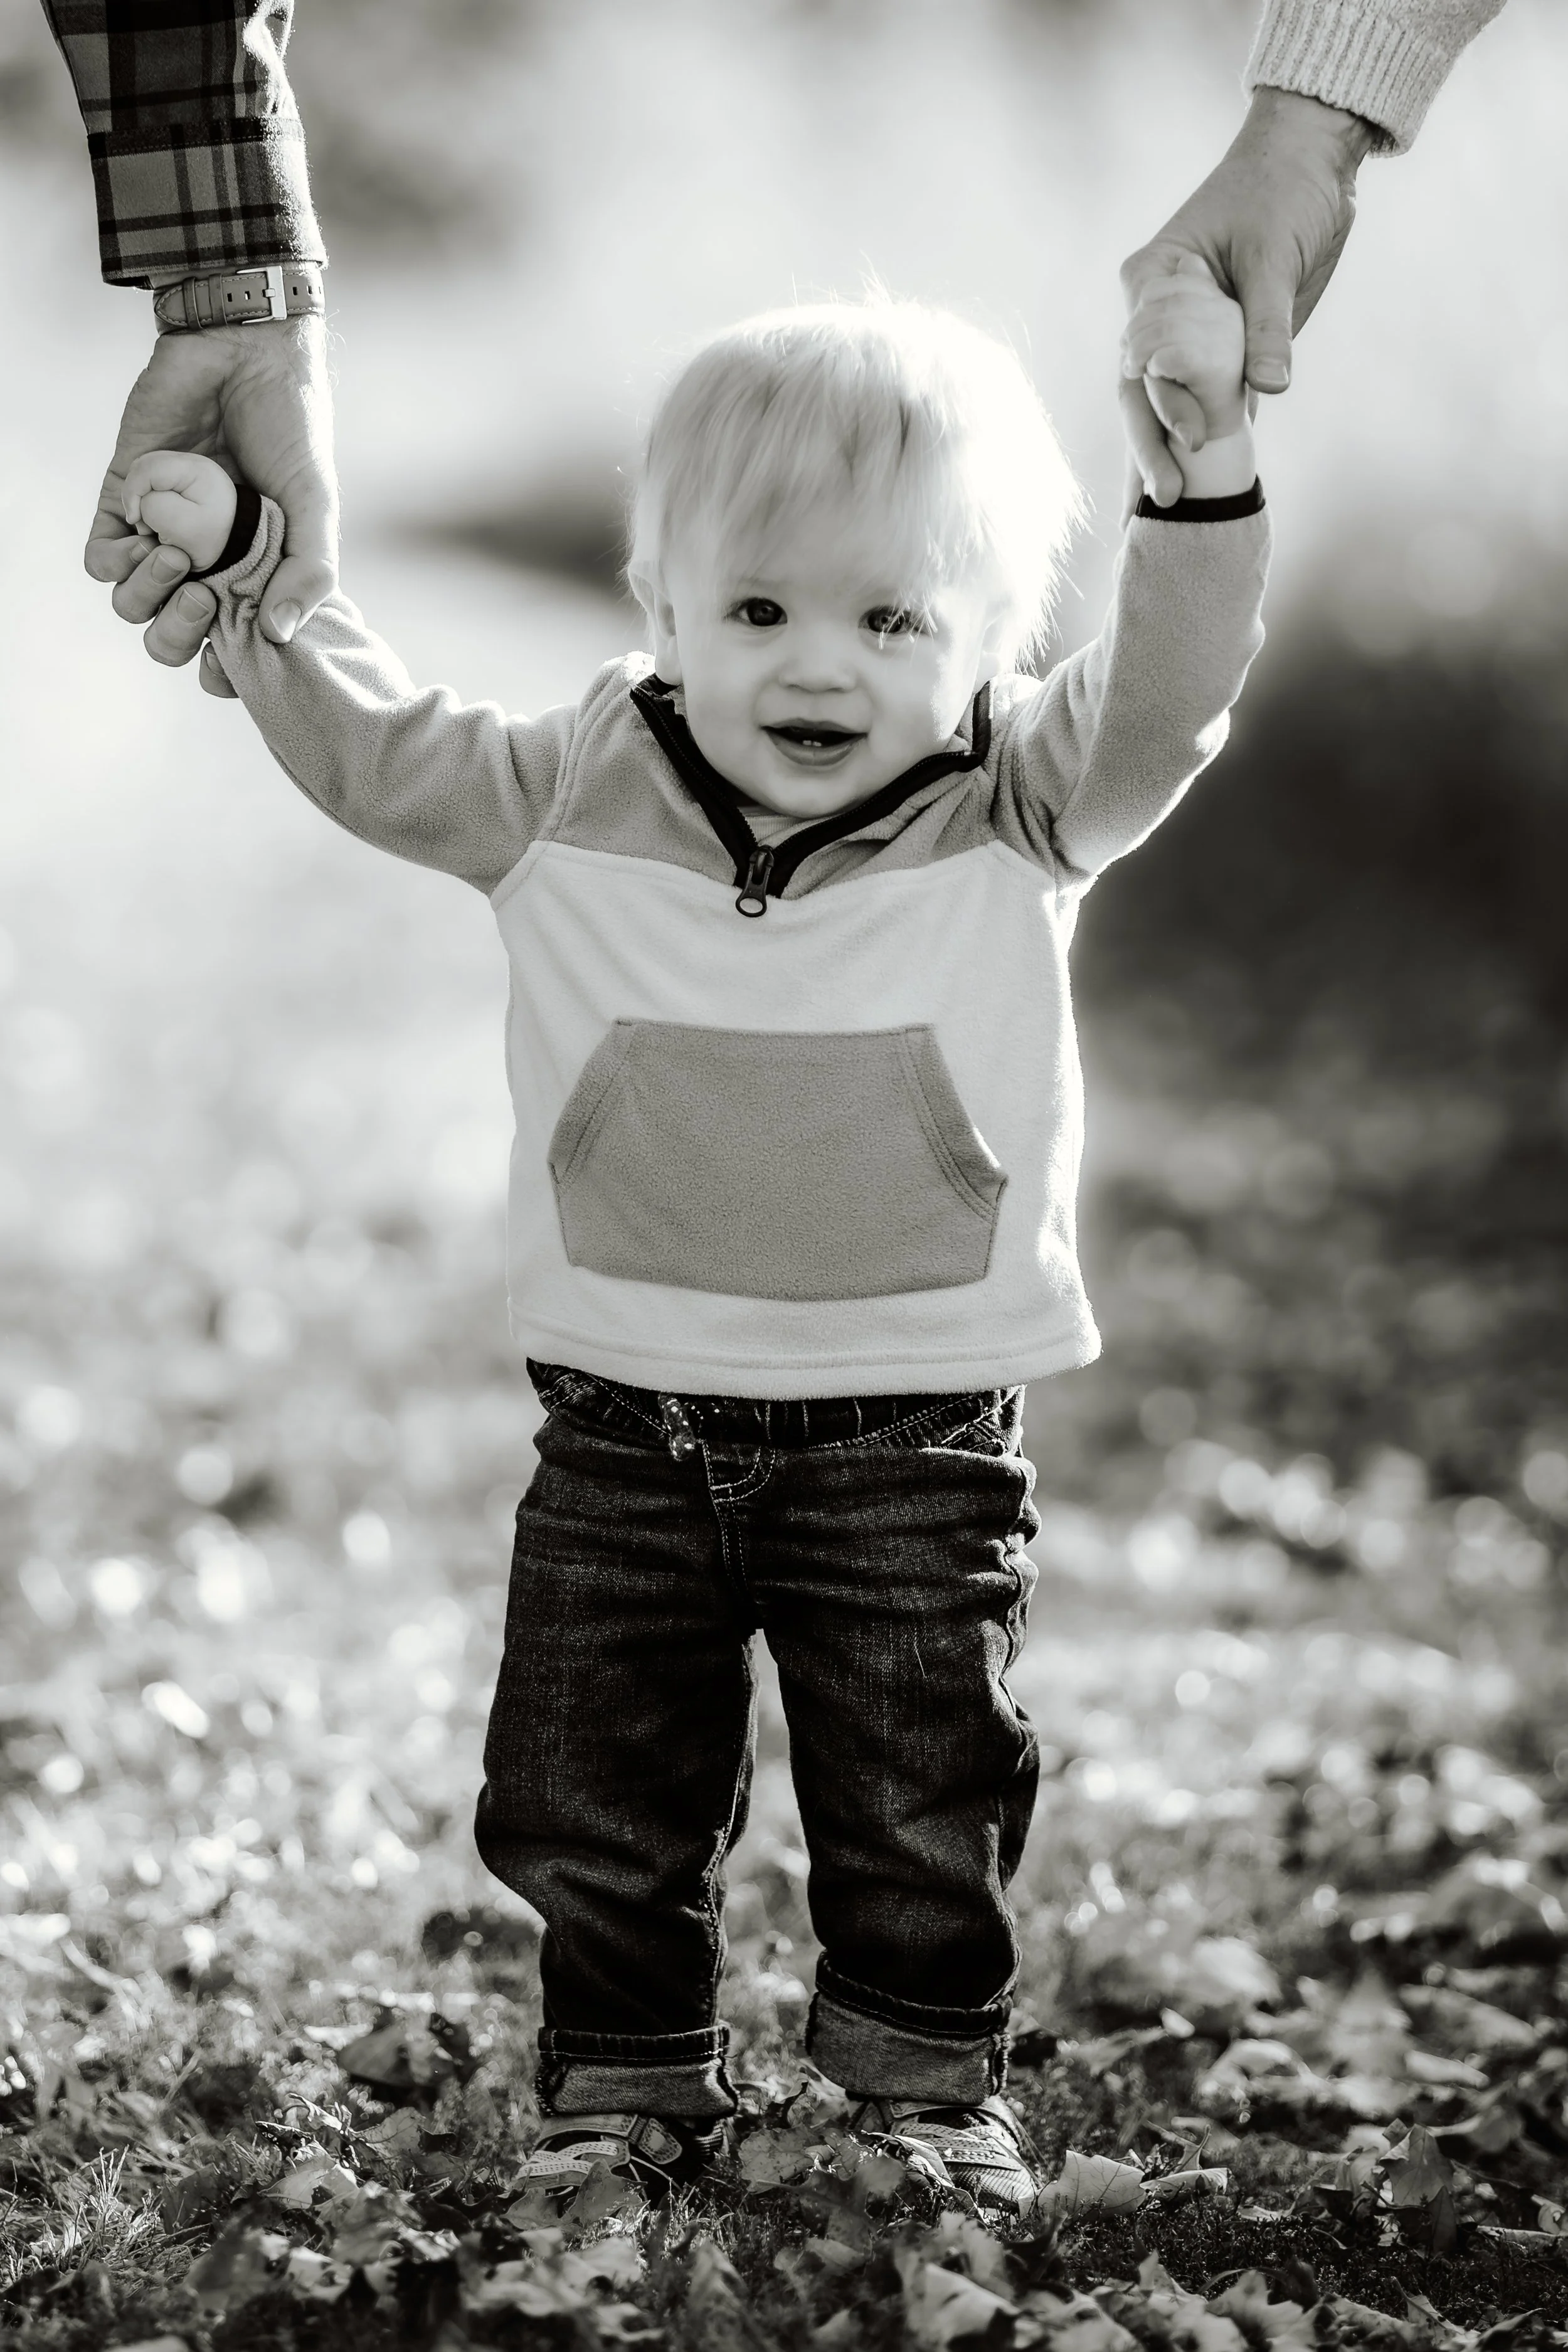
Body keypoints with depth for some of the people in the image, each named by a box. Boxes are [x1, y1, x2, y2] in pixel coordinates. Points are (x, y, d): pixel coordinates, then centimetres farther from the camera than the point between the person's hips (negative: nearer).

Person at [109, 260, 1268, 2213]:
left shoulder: (1019, 817, -5)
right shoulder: (576, 799, 0)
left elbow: (1160, 697, -19)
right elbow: (370, 742, 10)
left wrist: (1203, 467, -32)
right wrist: (240, 564, 1)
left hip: (914, 1435, -2)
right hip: (627, 1420, 2)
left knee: (922, 1813, 8)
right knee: (594, 1810, 10)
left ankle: (929, 2087, 28)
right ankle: (626, 2083, 28)